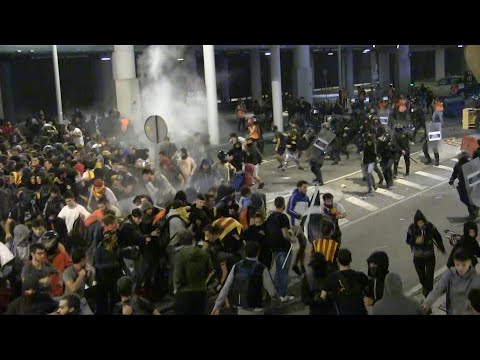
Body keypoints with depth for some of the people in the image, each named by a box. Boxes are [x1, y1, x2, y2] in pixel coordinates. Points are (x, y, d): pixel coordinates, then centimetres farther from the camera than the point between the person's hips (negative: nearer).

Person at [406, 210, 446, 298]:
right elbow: (408, 240, -10)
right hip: (418, 257, 1)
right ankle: (424, 286, 53)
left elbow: (437, 237, 0)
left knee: (429, 276, -1)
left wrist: (441, 247, 14)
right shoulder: (412, 228, -18)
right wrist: (416, 241, -32)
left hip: (430, 256, -1)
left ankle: (429, 293, 16)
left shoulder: (430, 226, -17)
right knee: (421, 275, 22)